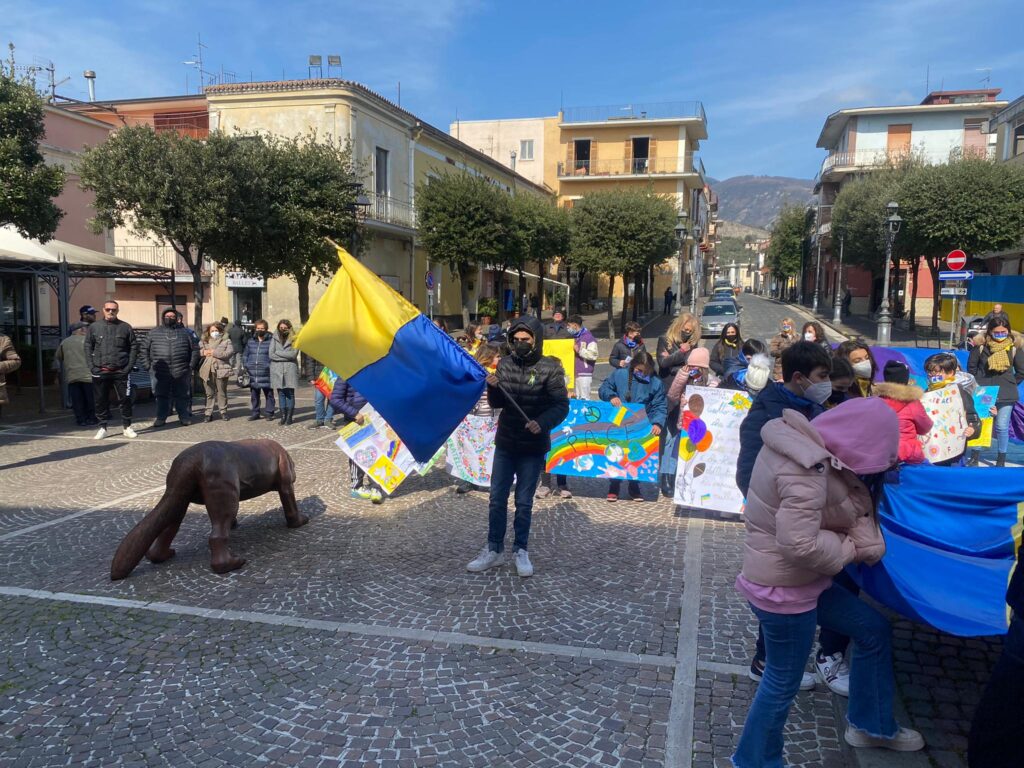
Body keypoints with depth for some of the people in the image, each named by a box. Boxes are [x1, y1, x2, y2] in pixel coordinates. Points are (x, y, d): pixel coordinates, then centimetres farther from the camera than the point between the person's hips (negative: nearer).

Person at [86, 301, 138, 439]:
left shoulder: (125, 327, 4)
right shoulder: (94, 327, 5)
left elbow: (134, 347, 5)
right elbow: (88, 348, 6)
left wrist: (129, 366, -4)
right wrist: (92, 367, -4)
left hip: (121, 371, -1)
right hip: (100, 372, 1)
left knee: (125, 399, 2)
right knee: (101, 401, 6)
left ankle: (127, 427, 13)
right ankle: (102, 427, 15)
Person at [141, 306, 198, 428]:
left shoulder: (185, 333, 10)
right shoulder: (153, 333, 9)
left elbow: (195, 349, 12)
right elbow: (144, 349, 11)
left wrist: (192, 365, 4)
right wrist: (148, 366, 2)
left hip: (181, 372, 0)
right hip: (160, 373, 0)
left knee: (182, 396, 5)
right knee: (161, 396, 6)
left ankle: (185, 417, 14)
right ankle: (161, 418, 14)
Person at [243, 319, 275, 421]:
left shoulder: (270, 341, -2)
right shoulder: (250, 342, 13)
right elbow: (245, 355, 20)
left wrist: (270, 366, -13)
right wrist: (246, 365, 7)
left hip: (266, 374, -4)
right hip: (253, 374, 5)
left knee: (268, 394, 3)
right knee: (254, 395, 10)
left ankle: (269, 413, 11)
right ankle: (255, 413, 19)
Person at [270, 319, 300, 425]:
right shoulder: (274, 339, 8)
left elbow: (294, 354, -10)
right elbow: (271, 355, -1)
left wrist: (278, 353, -5)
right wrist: (286, 356, -8)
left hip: (290, 369, -2)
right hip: (277, 370, 2)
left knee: (290, 393, 2)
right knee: (281, 393, 4)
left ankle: (289, 416, 8)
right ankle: (283, 416, 9)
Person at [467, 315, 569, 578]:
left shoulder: (550, 368, -11)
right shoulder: (505, 364, 1)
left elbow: (561, 405, -12)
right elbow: (497, 404, 4)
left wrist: (542, 423, -29)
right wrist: (493, 388, -16)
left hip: (532, 447, -3)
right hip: (505, 443, 4)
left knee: (524, 502, 6)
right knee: (497, 498, 8)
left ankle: (521, 551, 21)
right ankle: (494, 550, 21)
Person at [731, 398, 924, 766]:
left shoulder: (800, 442, 1)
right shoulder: (806, 471, -29)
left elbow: (850, 502, 6)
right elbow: (799, 544, -33)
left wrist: (865, 540, -14)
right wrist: (851, 547, -15)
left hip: (799, 580, 10)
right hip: (783, 589, -10)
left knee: (874, 630, 21)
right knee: (784, 681, 7)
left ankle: (870, 724, 40)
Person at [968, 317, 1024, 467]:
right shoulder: (981, 345, -5)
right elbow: (971, 367, 5)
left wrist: (1009, 385, 7)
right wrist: (978, 385, 5)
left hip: (1005, 395, 0)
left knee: (1002, 427, 3)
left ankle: (1001, 460, 17)